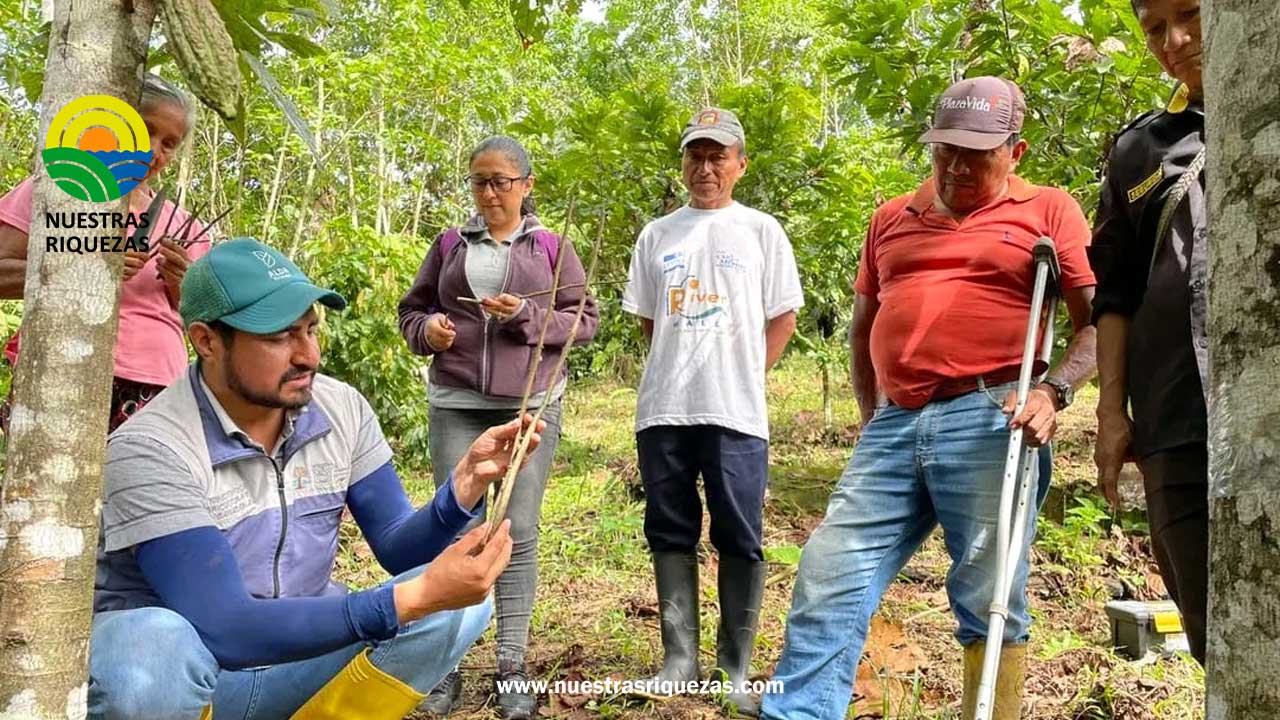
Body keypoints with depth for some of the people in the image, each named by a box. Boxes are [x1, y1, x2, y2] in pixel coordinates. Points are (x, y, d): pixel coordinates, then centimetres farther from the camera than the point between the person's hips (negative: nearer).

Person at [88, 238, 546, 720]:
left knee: (458, 599, -15)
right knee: (153, 650, -38)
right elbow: (228, 632, -32)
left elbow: (397, 548, -5)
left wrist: (465, 485, -26)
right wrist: (416, 597, -40)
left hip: (296, 654, 5)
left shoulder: (342, 409, -8)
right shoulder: (152, 449, -24)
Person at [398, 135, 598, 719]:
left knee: (519, 532, 1)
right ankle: (445, 665, 11)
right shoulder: (450, 244, 10)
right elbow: (412, 309, 16)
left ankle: (512, 668, 10)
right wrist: (427, 329, -7)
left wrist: (526, 316, -13)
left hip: (530, 405, -1)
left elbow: (584, 319, 3)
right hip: (456, 406, 1)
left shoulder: (551, 248, 6)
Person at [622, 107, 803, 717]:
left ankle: (736, 667, 13)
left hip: (735, 411, -3)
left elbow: (783, 316, 7)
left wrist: (748, 374, 0)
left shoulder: (761, 230, 6)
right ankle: (679, 658, 19)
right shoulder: (656, 235, 13)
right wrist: (676, 373, 10)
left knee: (740, 539, 1)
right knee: (670, 533, 8)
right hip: (663, 410, 3)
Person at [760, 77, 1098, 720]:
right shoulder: (892, 218, 20)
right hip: (895, 424, 4)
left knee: (987, 601, 1)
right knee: (827, 579, -1)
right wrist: (873, 420, 15)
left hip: (990, 421, -4)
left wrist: (1053, 392, -14)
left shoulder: (1048, 210, 9)